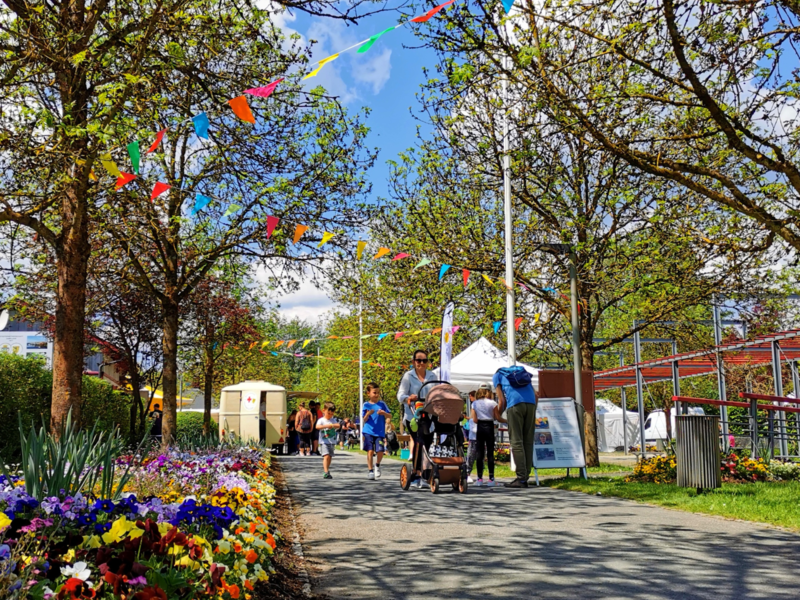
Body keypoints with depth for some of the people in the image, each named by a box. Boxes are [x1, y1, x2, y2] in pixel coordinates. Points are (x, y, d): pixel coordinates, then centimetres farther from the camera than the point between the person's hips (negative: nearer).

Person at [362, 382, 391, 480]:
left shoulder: (382, 404, 7)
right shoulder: (366, 405, 5)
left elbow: (390, 415, 6)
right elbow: (364, 420, 3)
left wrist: (384, 413, -14)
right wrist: (368, 414, -18)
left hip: (380, 432, 1)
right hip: (368, 431, -1)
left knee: (380, 451, -11)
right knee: (370, 451, -9)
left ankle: (377, 465, 18)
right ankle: (371, 471, 5)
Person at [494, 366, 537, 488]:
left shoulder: (497, 376, 22)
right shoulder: (522, 372, 34)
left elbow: (502, 401, 11)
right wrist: (534, 414, 28)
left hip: (515, 404, -4)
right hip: (531, 403, 4)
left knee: (516, 442, -3)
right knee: (528, 441, 7)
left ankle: (521, 478, -9)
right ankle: (525, 478, 5)